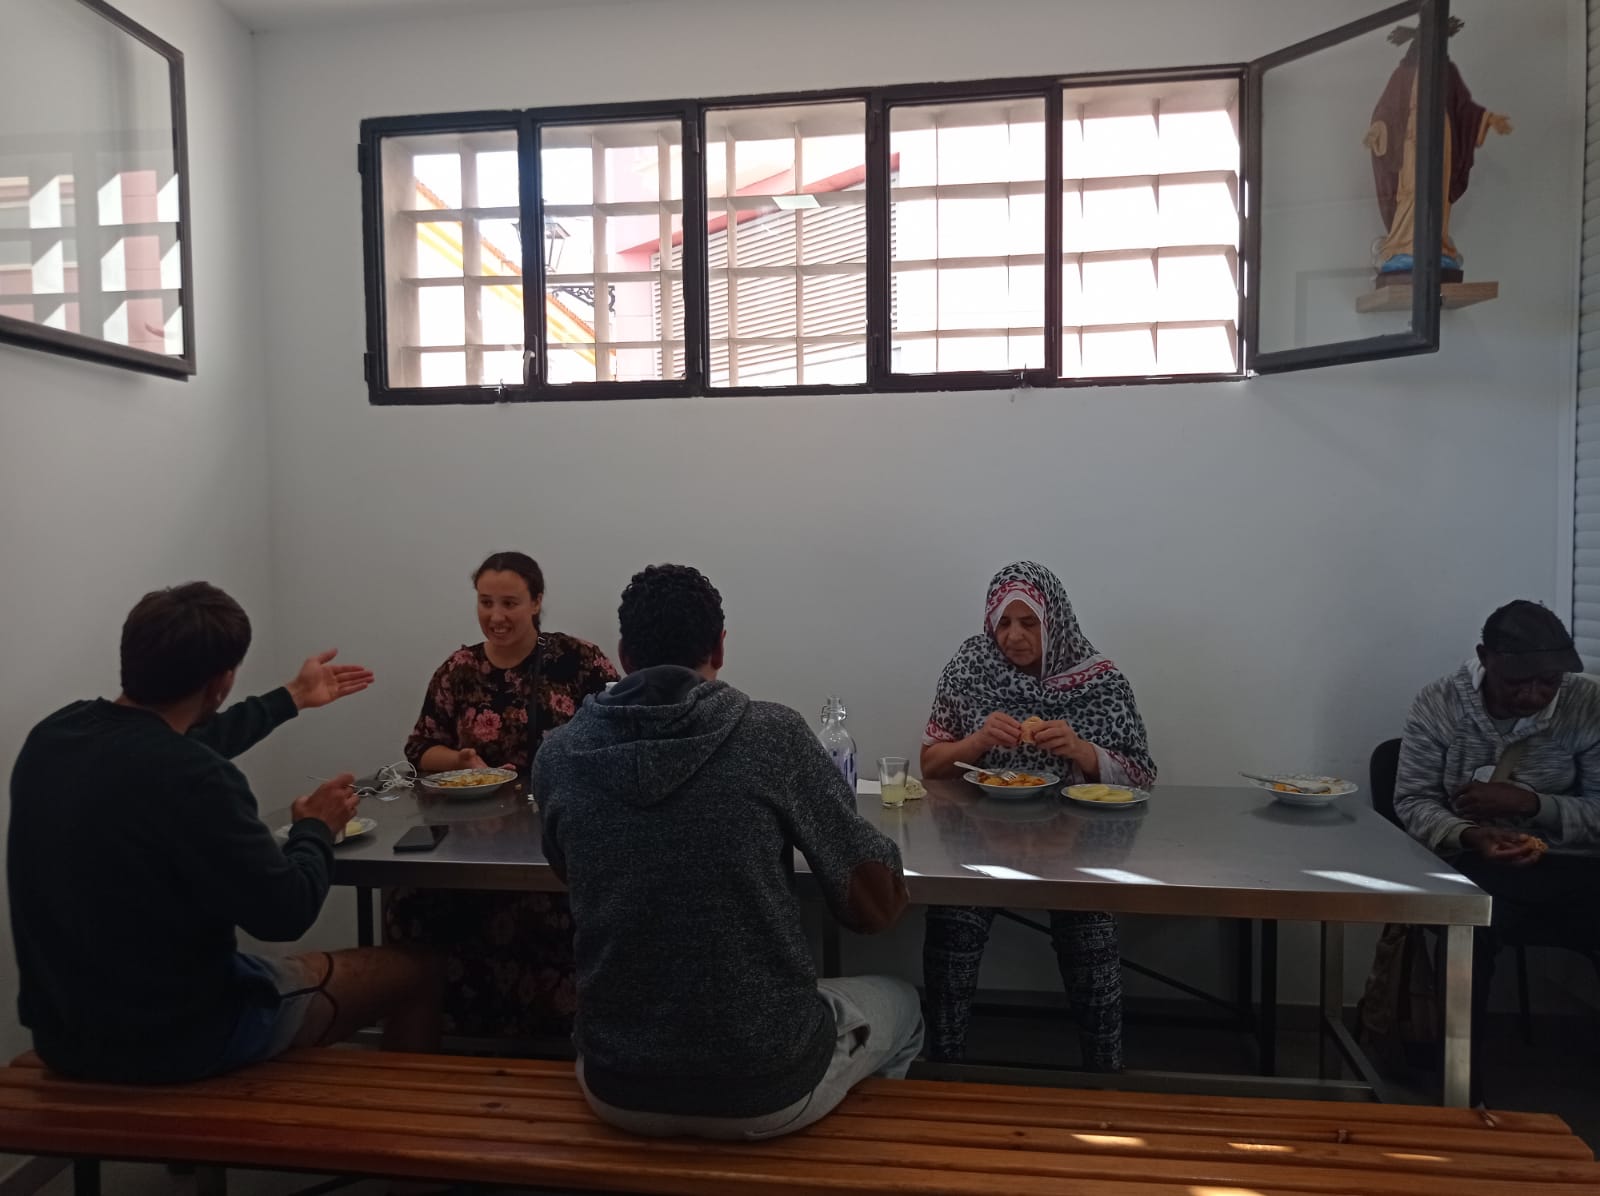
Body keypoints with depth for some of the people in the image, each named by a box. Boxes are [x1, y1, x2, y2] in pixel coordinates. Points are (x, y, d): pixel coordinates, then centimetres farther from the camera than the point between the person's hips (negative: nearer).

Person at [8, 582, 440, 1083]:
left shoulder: (54, 734, -4)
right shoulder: (191, 779, -30)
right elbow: (287, 911, -20)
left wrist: (292, 698, 27)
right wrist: (316, 829, -1)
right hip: (172, 1038, -8)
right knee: (413, 973, 10)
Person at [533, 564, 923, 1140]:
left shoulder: (557, 755, -5)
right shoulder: (774, 734, -14)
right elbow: (876, 904, -9)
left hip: (617, 1088, 3)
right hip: (768, 1087, -2)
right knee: (898, 1004, 29)